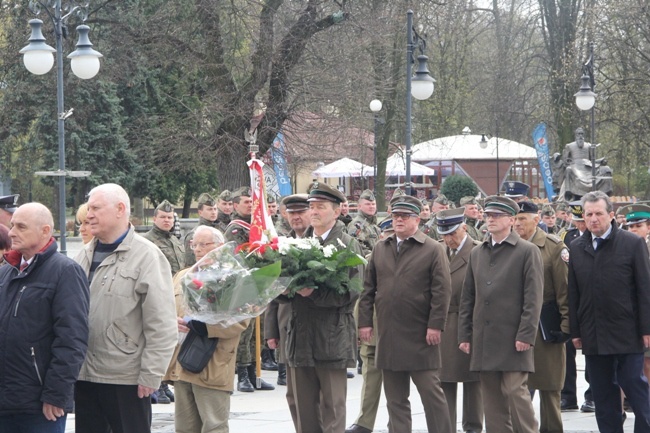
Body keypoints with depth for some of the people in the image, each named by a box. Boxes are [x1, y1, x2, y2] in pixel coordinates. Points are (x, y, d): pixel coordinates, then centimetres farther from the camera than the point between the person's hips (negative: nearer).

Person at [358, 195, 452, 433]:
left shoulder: (433, 250, -1)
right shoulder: (380, 249, 13)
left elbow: (442, 291, -7)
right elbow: (368, 289, 13)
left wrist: (435, 325, -13)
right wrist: (365, 321, 5)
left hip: (420, 337, -4)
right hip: (388, 335, 4)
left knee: (431, 391, -1)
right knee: (395, 397, 8)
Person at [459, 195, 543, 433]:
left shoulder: (527, 251, -2)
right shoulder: (477, 253, 15)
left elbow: (533, 298, -8)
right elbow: (467, 298, 16)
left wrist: (526, 335, -14)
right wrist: (464, 335, 10)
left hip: (512, 338, -5)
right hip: (484, 339, 5)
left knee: (515, 390, -8)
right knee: (491, 396, 6)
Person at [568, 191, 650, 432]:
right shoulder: (577, 248, 8)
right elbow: (573, 294, 9)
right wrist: (575, 331, 5)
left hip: (627, 335, -4)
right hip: (593, 337, 4)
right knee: (603, 397, 7)